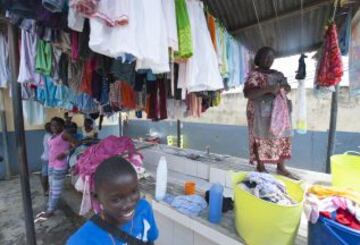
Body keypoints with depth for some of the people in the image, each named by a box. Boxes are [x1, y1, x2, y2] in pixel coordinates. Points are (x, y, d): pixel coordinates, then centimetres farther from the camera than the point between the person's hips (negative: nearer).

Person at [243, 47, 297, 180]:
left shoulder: (278, 74, 19)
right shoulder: (254, 74, -4)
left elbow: (287, 87, 21)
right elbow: (247, 93, -17)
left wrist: (286, 87, -3)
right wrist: (268, 89, -25)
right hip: (261, 111, -7)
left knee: (283, 137, 6)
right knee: (261, 137, -4)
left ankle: (281, 167, 16)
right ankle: (260, 166, 8)